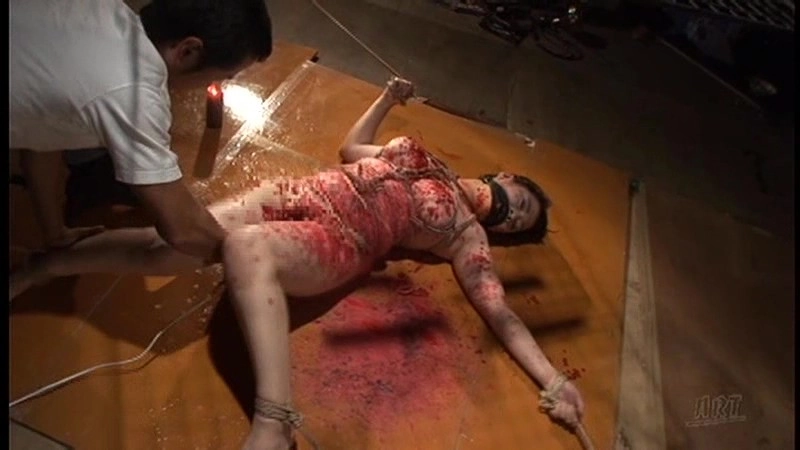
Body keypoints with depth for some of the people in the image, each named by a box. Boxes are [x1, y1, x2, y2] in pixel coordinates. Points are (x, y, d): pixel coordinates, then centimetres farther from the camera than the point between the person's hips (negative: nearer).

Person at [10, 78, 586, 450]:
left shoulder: (467, 236, 8)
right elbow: (351, 148, 35)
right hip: (295, 194, 5)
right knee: (169, 245, -18)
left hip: (336, 244, -5)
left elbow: (503, 317, 0)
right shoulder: (421, 155, 23)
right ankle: (38, 269, -3)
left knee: (246, 246, -40)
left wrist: (553, 379, -9)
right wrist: (389, 97, 33)